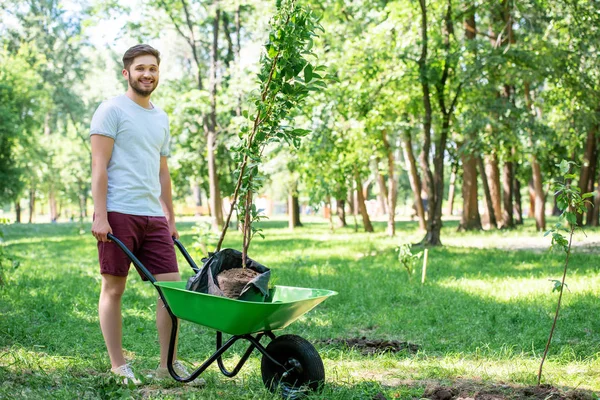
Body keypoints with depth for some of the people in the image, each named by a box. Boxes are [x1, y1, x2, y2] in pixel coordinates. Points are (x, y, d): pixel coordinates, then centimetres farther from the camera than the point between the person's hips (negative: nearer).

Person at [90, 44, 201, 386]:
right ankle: (118, 366, 8)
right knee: (114, 289, 0)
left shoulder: (161, 118, 20)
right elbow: (99, 166, -8)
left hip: (154, 216, 7)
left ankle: (168, 364, 11)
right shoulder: (112, 111, -1)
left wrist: (171, 220, 21)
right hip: (119, 214, -6)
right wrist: (100, 215, -15)